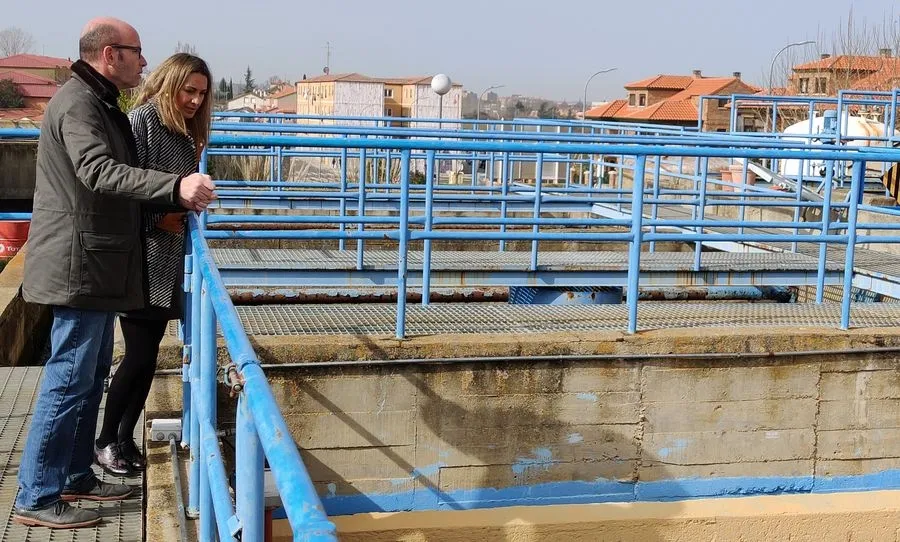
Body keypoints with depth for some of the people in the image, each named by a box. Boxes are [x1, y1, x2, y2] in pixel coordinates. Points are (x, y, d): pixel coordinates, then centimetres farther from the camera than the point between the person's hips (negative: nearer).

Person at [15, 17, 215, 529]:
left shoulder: (101, 104, 18)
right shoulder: (77, 103, -16)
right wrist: (175, 186, -43)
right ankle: (36, 498, 1)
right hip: (80, 267, -11)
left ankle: (75, 476, 27)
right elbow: (99, 171, -33)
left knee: (93, 375, 16)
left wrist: (171, 205, 16)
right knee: (69, 380, -7)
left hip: (99, 267, 11)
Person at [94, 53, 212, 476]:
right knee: (140, 354, -4)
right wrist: (156, 219, -16)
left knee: (148, 355, 10)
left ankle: (126, 438, 20)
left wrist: (185, 213, 4)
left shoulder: (185, 133, 14)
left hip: (168, 264, 8)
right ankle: (106, 440, 12)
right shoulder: (142, 120, -11)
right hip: (139, 259, -8)